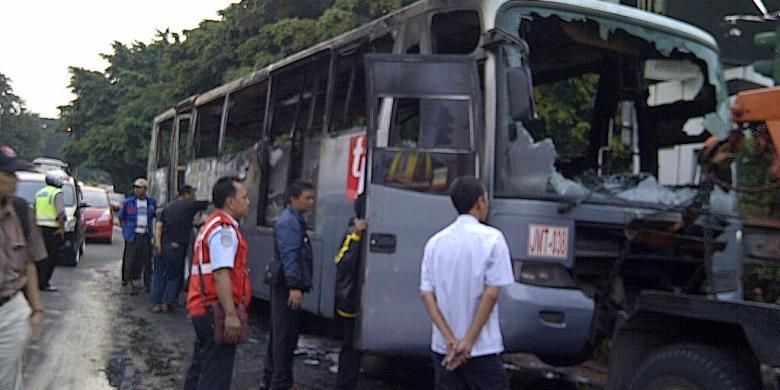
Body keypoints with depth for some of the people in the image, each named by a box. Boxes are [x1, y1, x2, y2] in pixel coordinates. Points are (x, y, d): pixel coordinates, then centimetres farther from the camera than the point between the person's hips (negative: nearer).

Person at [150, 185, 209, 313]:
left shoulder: (169, 207, 15)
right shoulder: (190, 205, -1)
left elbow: (159, 225, 5)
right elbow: (209, 202, 4)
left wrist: (158, 243, -1)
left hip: (162, 245, 5)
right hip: (176, 247, -5)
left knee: (159, 275, 11)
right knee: (175, 276, 9)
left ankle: (156, 303, 10)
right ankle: (167, 302, 6)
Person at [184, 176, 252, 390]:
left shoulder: (213, 224, 18)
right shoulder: (225, 230, -15)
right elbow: (221, 274, -26)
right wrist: (231, 314, -29)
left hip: (202, 309, 10)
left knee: (200, 368, 19)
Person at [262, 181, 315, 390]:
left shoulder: (295, 220, 18)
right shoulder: (289, 222, -14)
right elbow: (289, 256, -22)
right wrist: (294, 286, -27)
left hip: (286, 287, 11)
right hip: (288, 287, -11)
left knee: (279, 335, 17)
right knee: (286, 336, -5)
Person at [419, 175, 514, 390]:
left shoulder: (435, 241, 4)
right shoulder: (491, 238, -8)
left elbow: (426, 294, -2)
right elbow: (491, 293, -14)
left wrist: (450, 340, -7)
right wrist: (468, 341, -11)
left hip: (443, 347, 5)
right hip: (482, 348, -4)